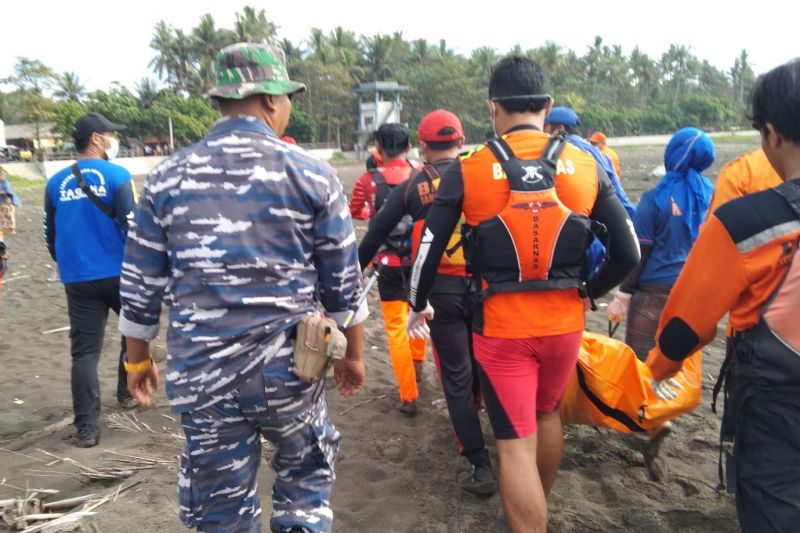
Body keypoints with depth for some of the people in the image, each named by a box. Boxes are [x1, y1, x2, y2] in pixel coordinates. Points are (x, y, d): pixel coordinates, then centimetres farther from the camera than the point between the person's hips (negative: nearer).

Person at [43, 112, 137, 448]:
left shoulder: (56, 182, 8)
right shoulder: (116, 175, -8)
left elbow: (50, 236, 15)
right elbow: (132, 226, -12)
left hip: (76, 279, 4)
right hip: (118, 273, -3)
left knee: (84, 351, 5)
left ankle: (86, 427, 3)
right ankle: (127, 392, 30)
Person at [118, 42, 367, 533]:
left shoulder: (167, 177, 0)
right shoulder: (311, 173, -6)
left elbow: (141, 287, 4)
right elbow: (343, 282, -2)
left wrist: (139, 360, 19)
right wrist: (354, 354, 12)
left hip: (202, 376, 2)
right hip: (287, 369, -1)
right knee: (306, 474, 25)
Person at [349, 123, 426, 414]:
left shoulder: (368, 180, -7)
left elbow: (354, 211, 10)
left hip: (389, 264, -2)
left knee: (396, 328, 5)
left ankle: (409, 397, 6)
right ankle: (417, 362, 46)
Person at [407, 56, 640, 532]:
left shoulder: (467, 171, -10)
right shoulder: (586, 166, -3)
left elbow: (427, 253, -6)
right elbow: (628, 254, 1)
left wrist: (419, 306, 13)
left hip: (501, 326, -4)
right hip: (565, 322, 4)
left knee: (516, 443, 8)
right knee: (547, 412, 28)